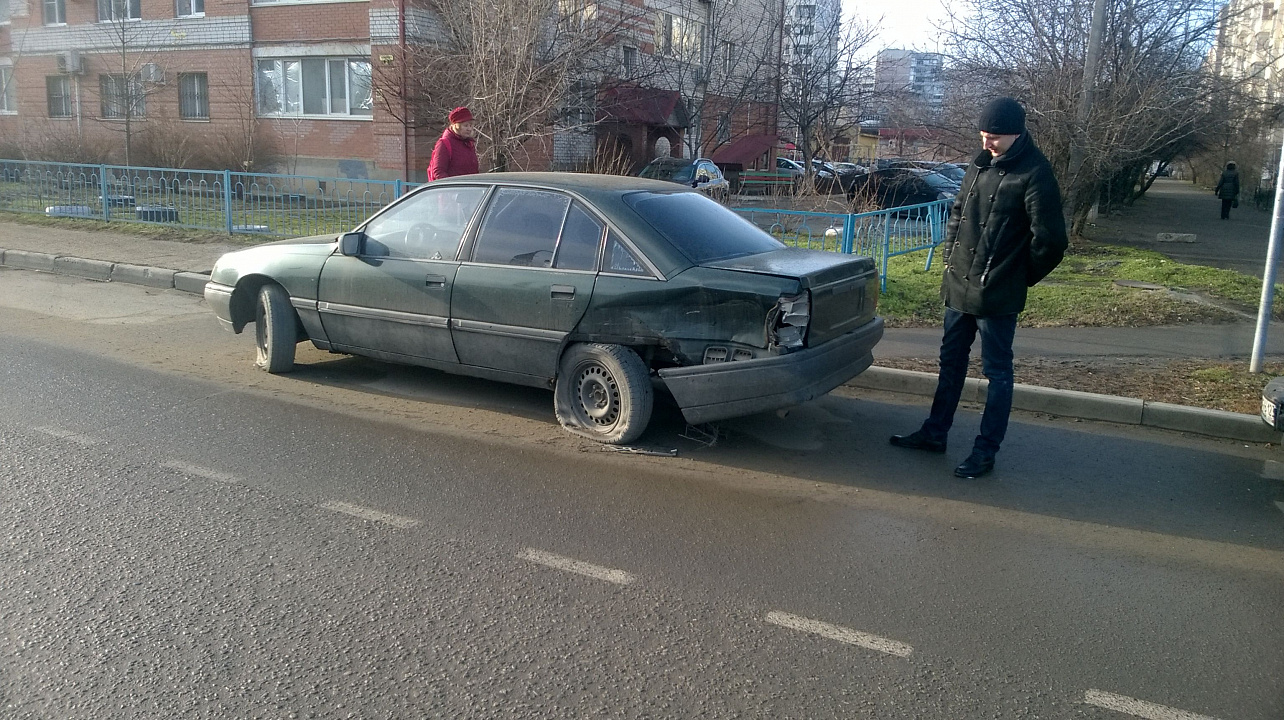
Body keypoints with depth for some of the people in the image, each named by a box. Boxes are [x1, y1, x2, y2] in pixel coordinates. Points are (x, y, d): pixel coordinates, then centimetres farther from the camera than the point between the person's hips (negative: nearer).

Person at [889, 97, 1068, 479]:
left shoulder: (1034, 174, -15)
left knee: (997, 370, 4)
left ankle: (986, 450, 13)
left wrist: (1021, 277, -5)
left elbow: (1050, 240, -16)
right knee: (951, 360, 18)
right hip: (959, 286, 8)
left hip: (997, 294, -8)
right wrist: (951, 255, 13)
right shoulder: (981, 164, 9)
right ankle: (934, 432, 31)